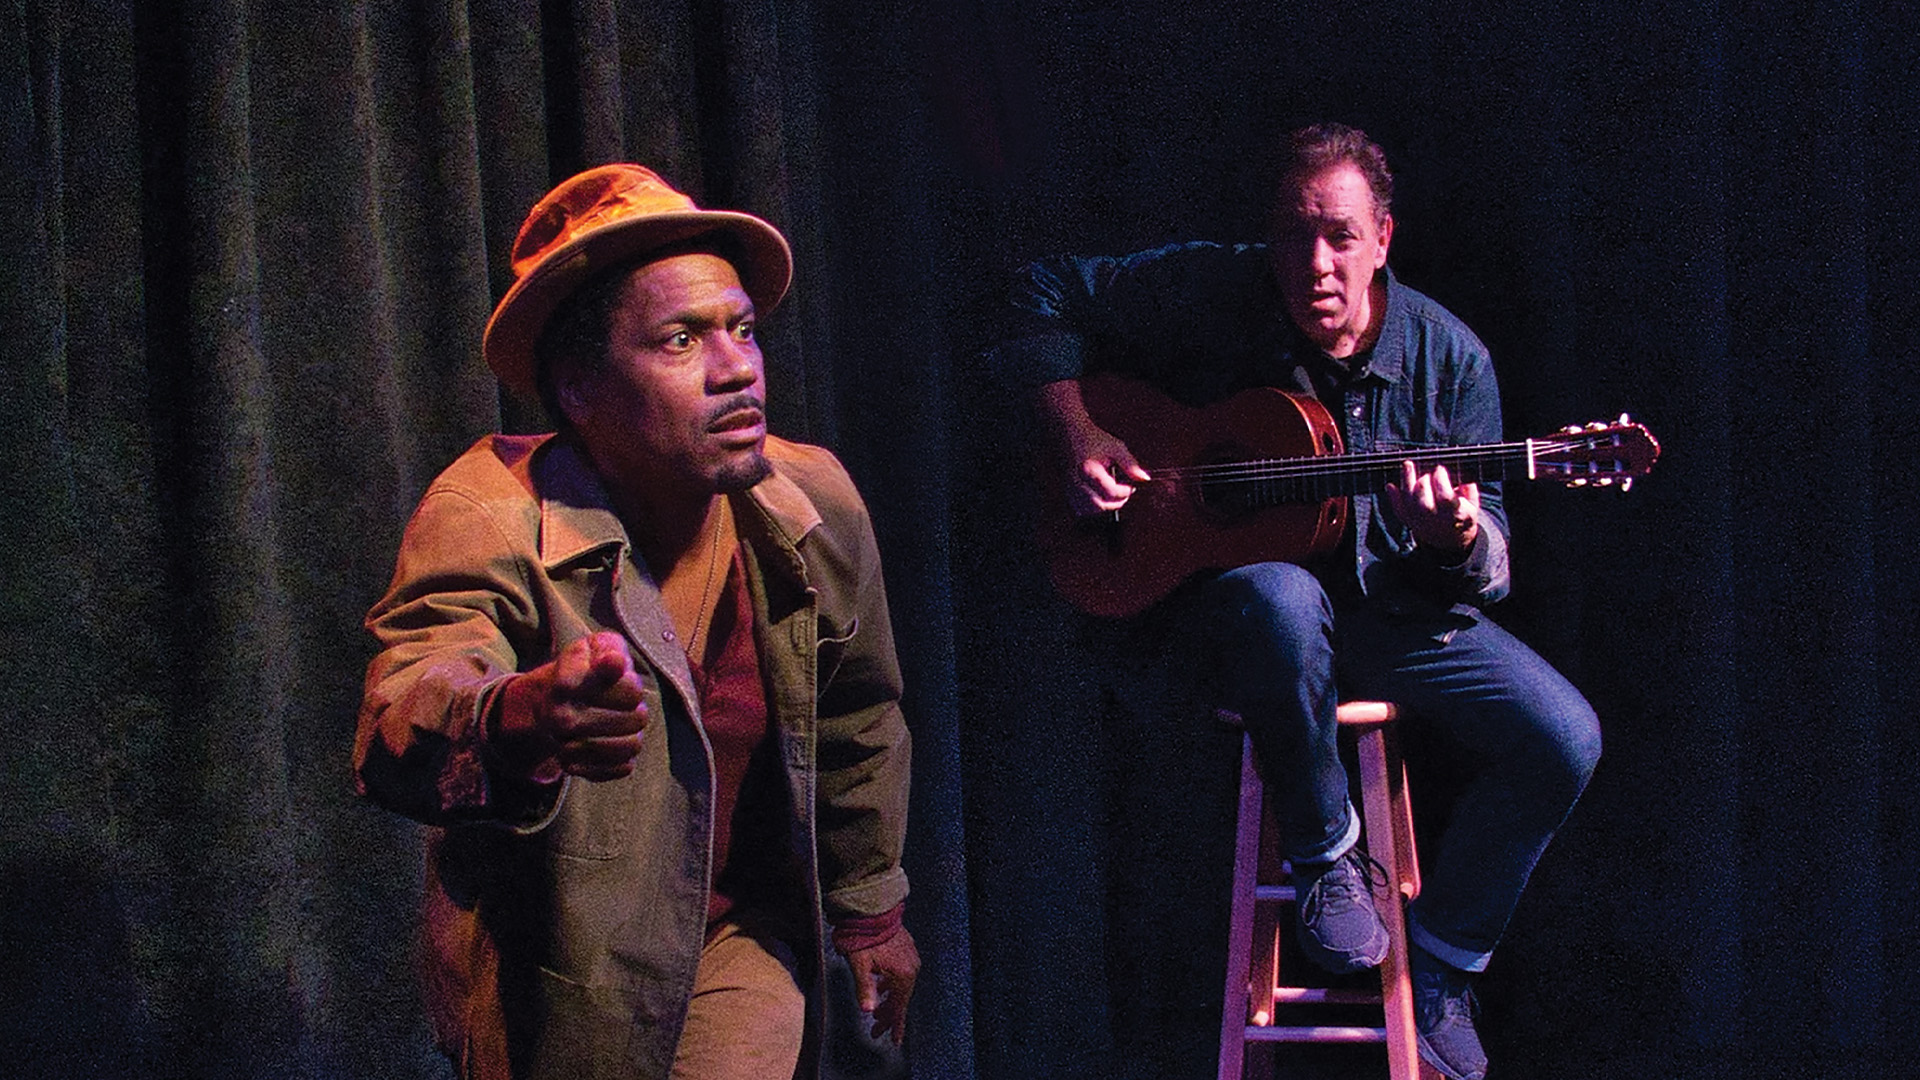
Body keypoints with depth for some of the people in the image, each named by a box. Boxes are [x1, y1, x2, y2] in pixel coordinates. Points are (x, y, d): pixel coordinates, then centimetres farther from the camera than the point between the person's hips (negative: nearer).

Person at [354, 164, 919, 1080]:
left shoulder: (815, 507, -12)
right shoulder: (488, 521, -26)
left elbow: (856, 723, 7)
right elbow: (398, 726, -45)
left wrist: (871, 907, 19)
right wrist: (514, 722, -68)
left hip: (740, 927, 2)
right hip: (553, 958, -2)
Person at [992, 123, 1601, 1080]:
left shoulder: (1447, 357, -6)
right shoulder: (1206, 293, -11)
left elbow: (1487, 560, -3)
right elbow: (1048, 294, -1)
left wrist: (1455, 541, -28)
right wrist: (1079, 439, -14)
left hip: (1390, 607, 3)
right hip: (1229, 584, -3)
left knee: (1563, 740, -15)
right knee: (1282, 599, -41)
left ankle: (1439, 971, 4)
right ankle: (1325, 856, -16)